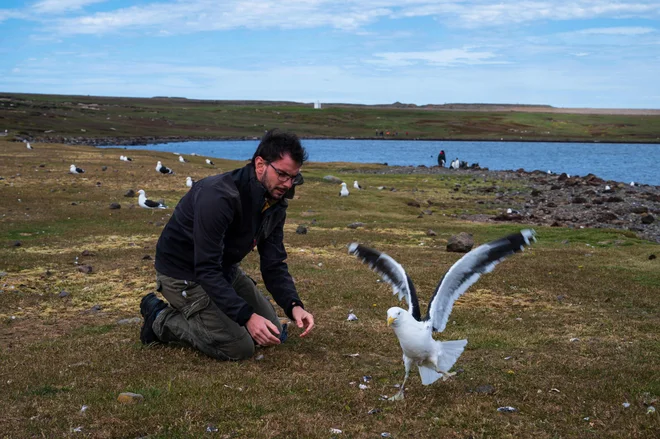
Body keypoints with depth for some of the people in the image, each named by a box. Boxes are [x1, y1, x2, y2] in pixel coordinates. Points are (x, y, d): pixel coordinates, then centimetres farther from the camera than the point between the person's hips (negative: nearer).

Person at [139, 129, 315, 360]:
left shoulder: (275, 203, -7)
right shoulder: (218, 196, -34)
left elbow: (274, 264, -5)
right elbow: (206, 270, -35)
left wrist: (293, 305, -22)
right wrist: (247, 316, -41)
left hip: (225, 269, 9)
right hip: (185, 273, -8)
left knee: (273, 334, 9)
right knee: (239, 348, -15)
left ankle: (193, 314, 20)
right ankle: (161, 320, 3)